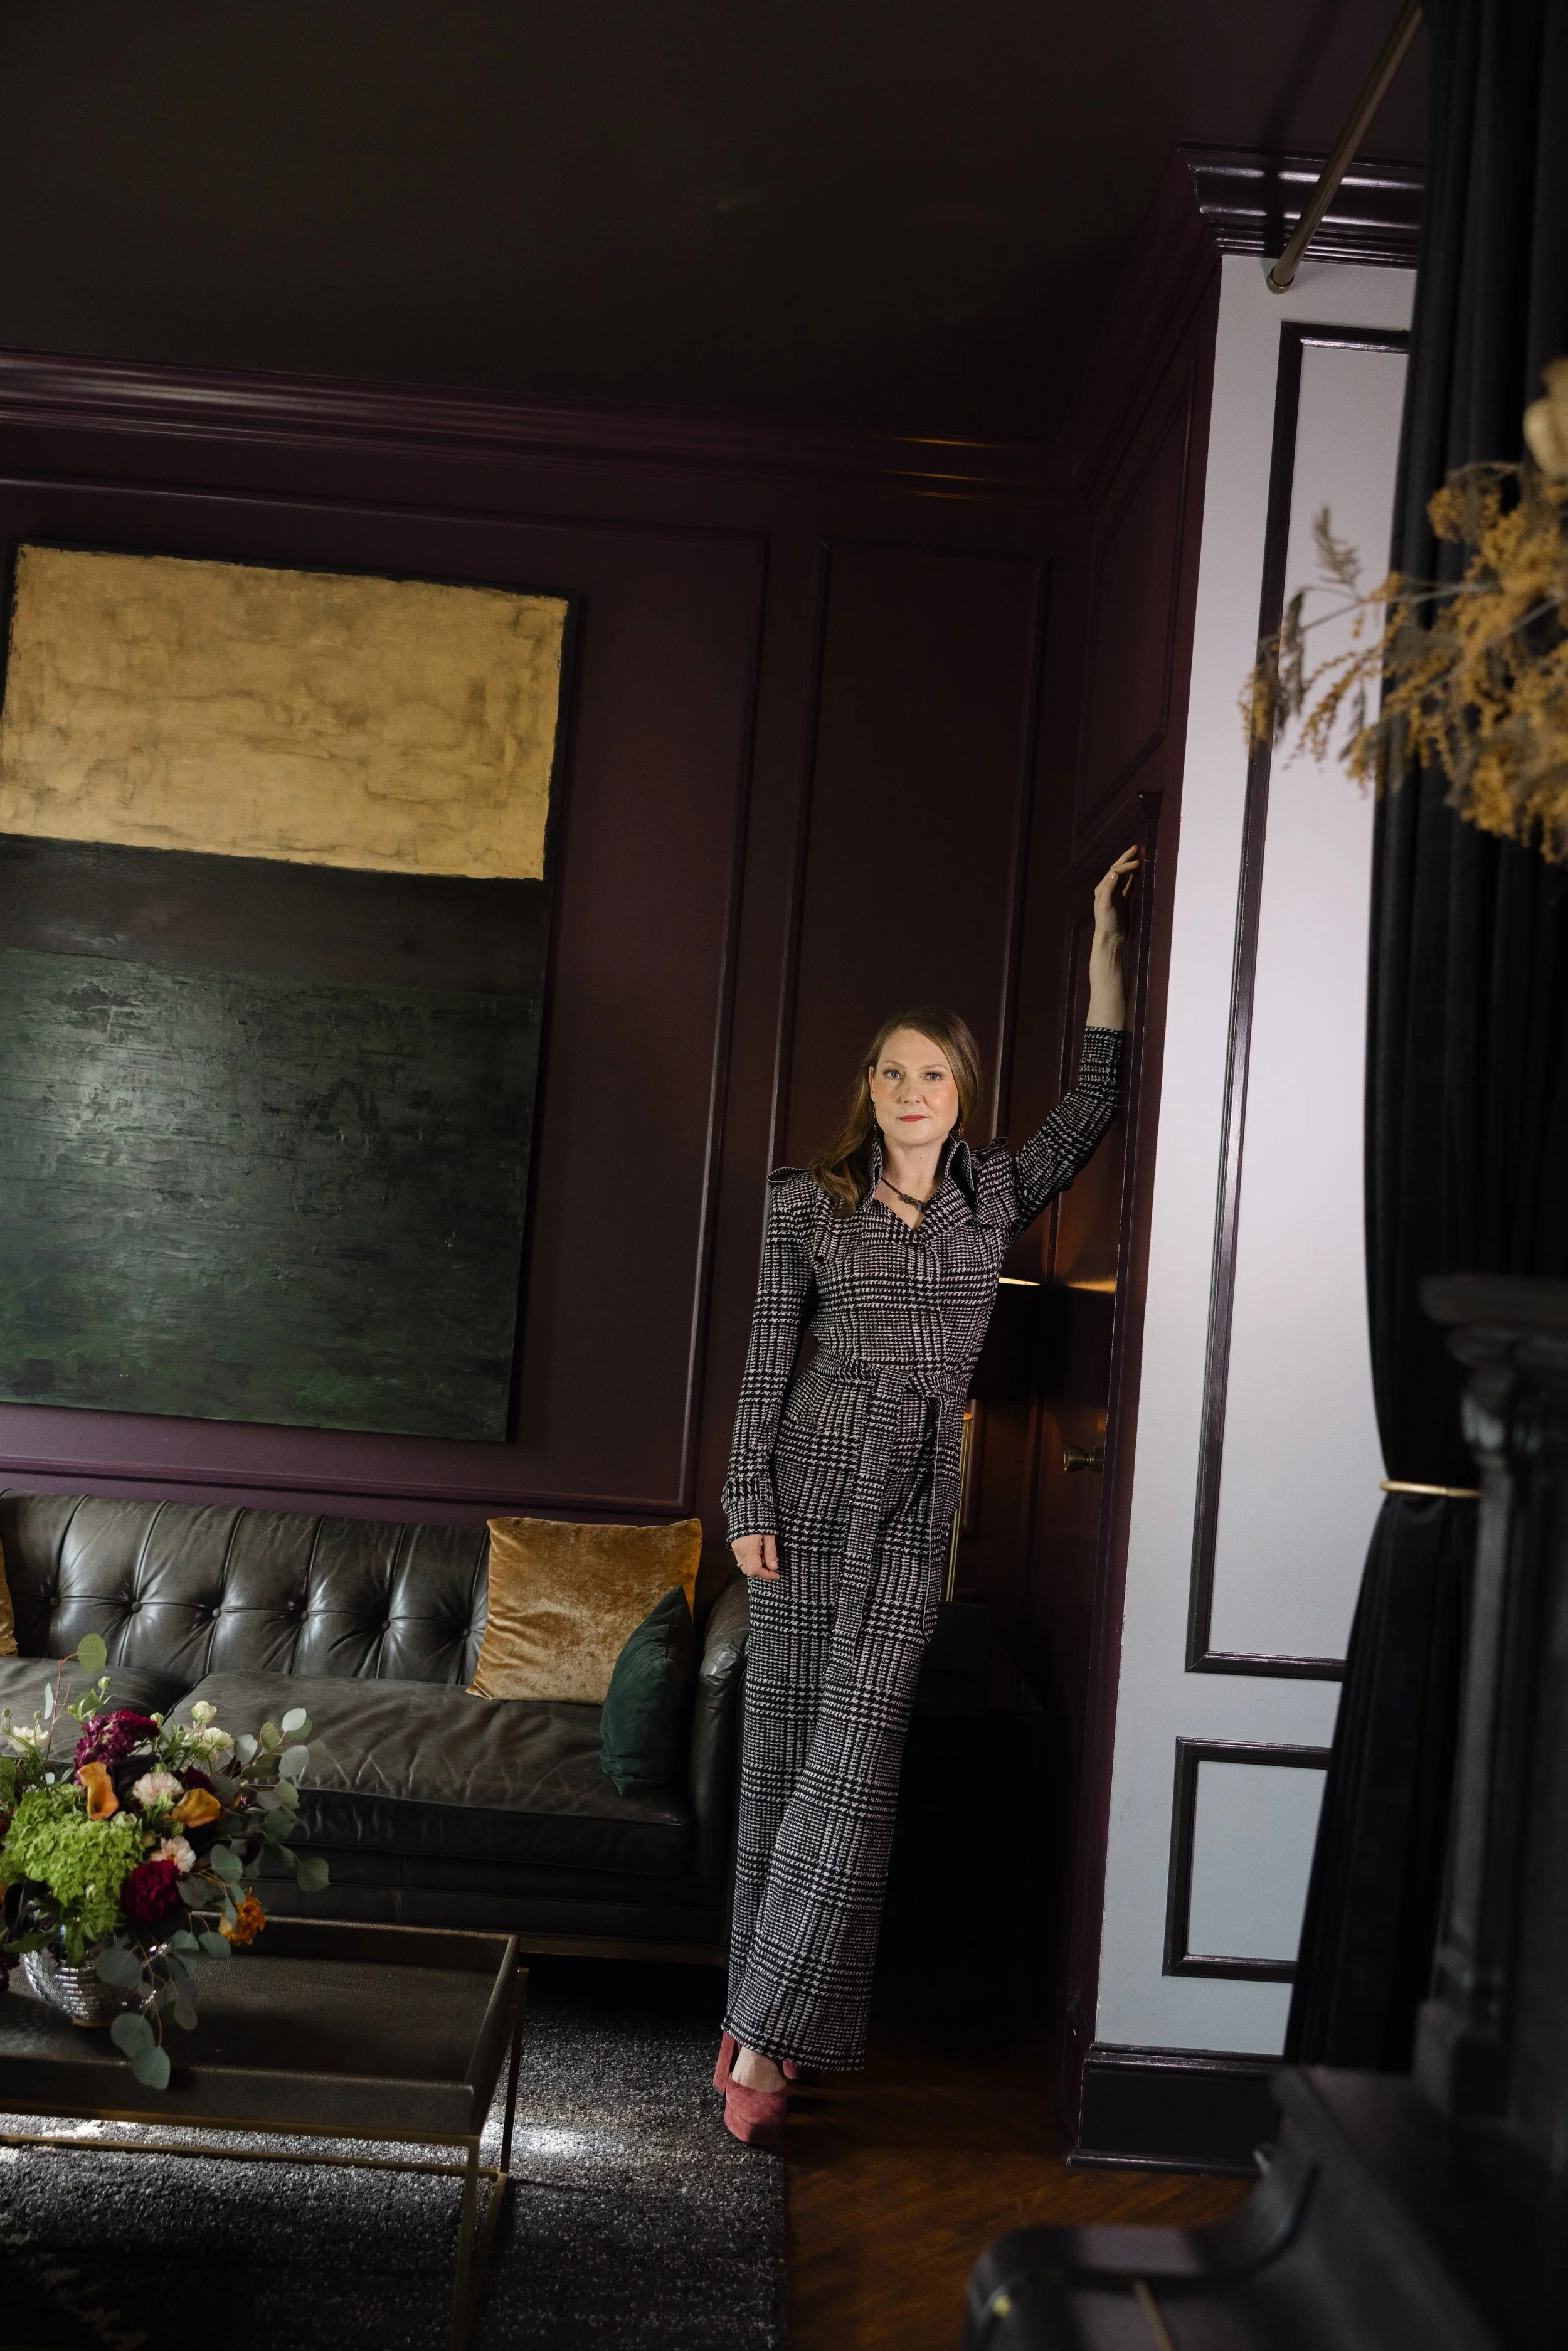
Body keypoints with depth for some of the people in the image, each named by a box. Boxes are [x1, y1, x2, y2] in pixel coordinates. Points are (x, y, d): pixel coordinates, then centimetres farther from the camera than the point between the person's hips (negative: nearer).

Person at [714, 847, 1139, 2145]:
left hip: (918, 1500, 1)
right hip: (812, 1482, -1)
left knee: (855, 1753, -9)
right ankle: (766, 2015, 14)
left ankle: (765, 2035, -6)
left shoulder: (995, 1194, 9)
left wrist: (1106, 944, 7)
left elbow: (1096, 1104, 8)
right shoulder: (806, 1202, 4)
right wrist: (748, 1504, -3)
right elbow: (767, 1361, 3)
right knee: (785, 1742, 2)